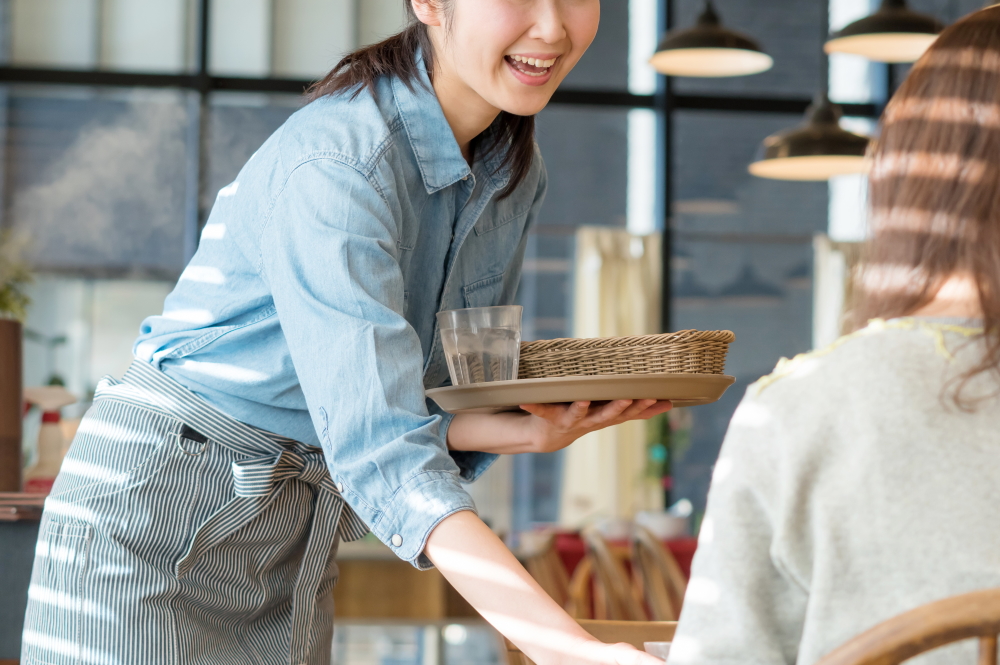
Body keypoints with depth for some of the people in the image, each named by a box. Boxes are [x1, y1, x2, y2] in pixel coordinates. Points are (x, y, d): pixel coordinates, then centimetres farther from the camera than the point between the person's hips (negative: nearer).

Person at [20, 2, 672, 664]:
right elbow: (380, 444, -34)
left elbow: (437, 401, 7)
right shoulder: (333, 162, -25)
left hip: (298, 538, 7)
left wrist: (529, 430, -16)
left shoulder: (518, 174, 1)